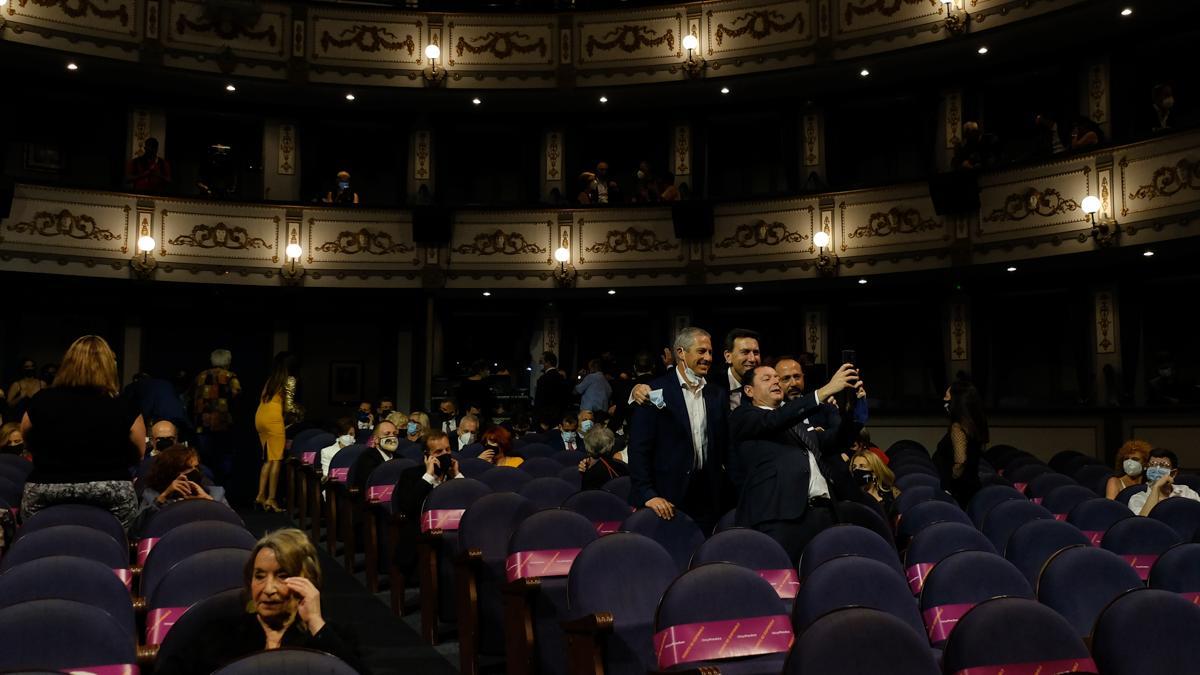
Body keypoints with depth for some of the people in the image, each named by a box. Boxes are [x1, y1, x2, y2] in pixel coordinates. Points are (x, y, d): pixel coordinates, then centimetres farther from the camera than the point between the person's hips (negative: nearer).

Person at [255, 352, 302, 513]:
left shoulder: (271, 379, 19)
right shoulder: (290, 380, -2)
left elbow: (263, 399, 16)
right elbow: (288, 406, -9)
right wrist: (299, 413, 11)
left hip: (260, 416, 7)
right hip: (273, 418, -7)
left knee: (268, 458, 14)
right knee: (276, 459, -4)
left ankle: (261, 495, 10)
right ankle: (271, 498, -7)